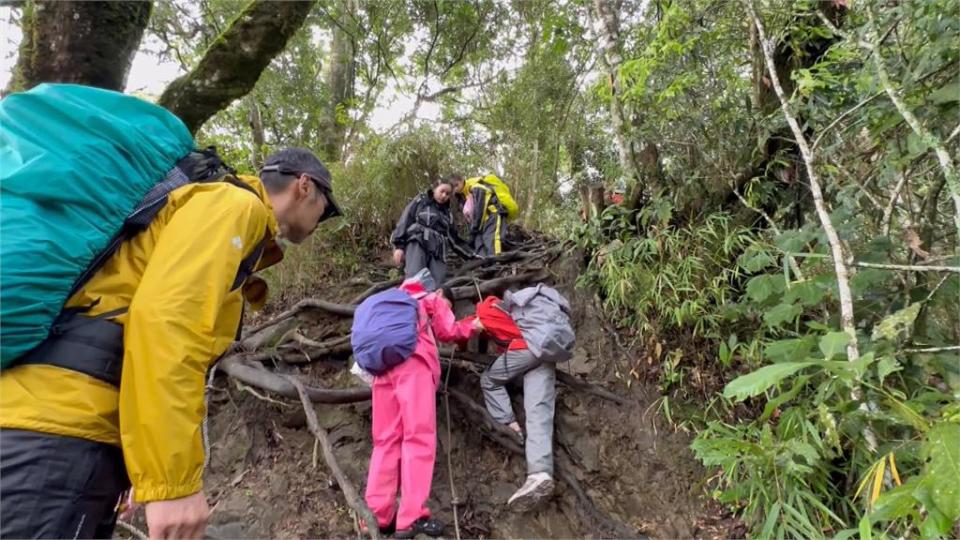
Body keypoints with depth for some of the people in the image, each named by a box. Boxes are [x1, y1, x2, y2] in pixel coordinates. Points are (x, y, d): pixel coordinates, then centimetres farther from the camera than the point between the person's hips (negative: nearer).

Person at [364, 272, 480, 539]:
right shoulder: (433, 299, 22)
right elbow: (448, 331, 14)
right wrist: (472, 326, 29)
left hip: (383, 363, 6)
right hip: (412, 360, -6)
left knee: (386, 440, 6)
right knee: (419, 437, -10)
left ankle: (378, 515, 2)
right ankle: (411, 519, -16)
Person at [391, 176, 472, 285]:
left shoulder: (447, 213, 28)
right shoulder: (420, 201, 15)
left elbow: (455, 239, 28)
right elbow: (404, 221, 6)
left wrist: (471, 255, 20)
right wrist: (399, 246, -5)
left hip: (438, 251, 5)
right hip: (417, 244, -4)